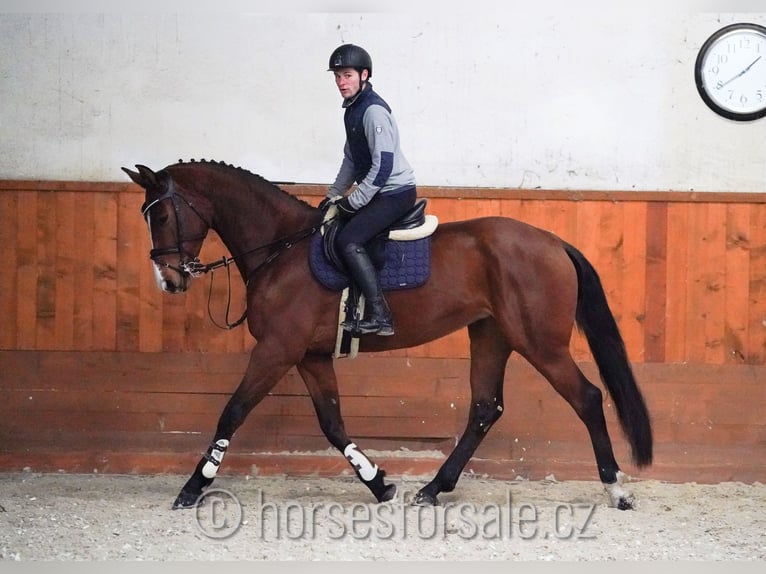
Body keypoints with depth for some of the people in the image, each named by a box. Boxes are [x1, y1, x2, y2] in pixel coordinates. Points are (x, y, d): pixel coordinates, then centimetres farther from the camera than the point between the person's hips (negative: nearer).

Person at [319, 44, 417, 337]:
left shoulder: (374, 111, -19)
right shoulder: (352, 109, 12)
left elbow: (382, 165, -23)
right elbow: (352, 158, 23)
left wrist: (354, 202, -19)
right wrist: (335, 194, 16)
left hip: (396, 192, -11)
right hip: (377, 192, 11)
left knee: (348, 241, -22)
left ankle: (380, 315, -24)